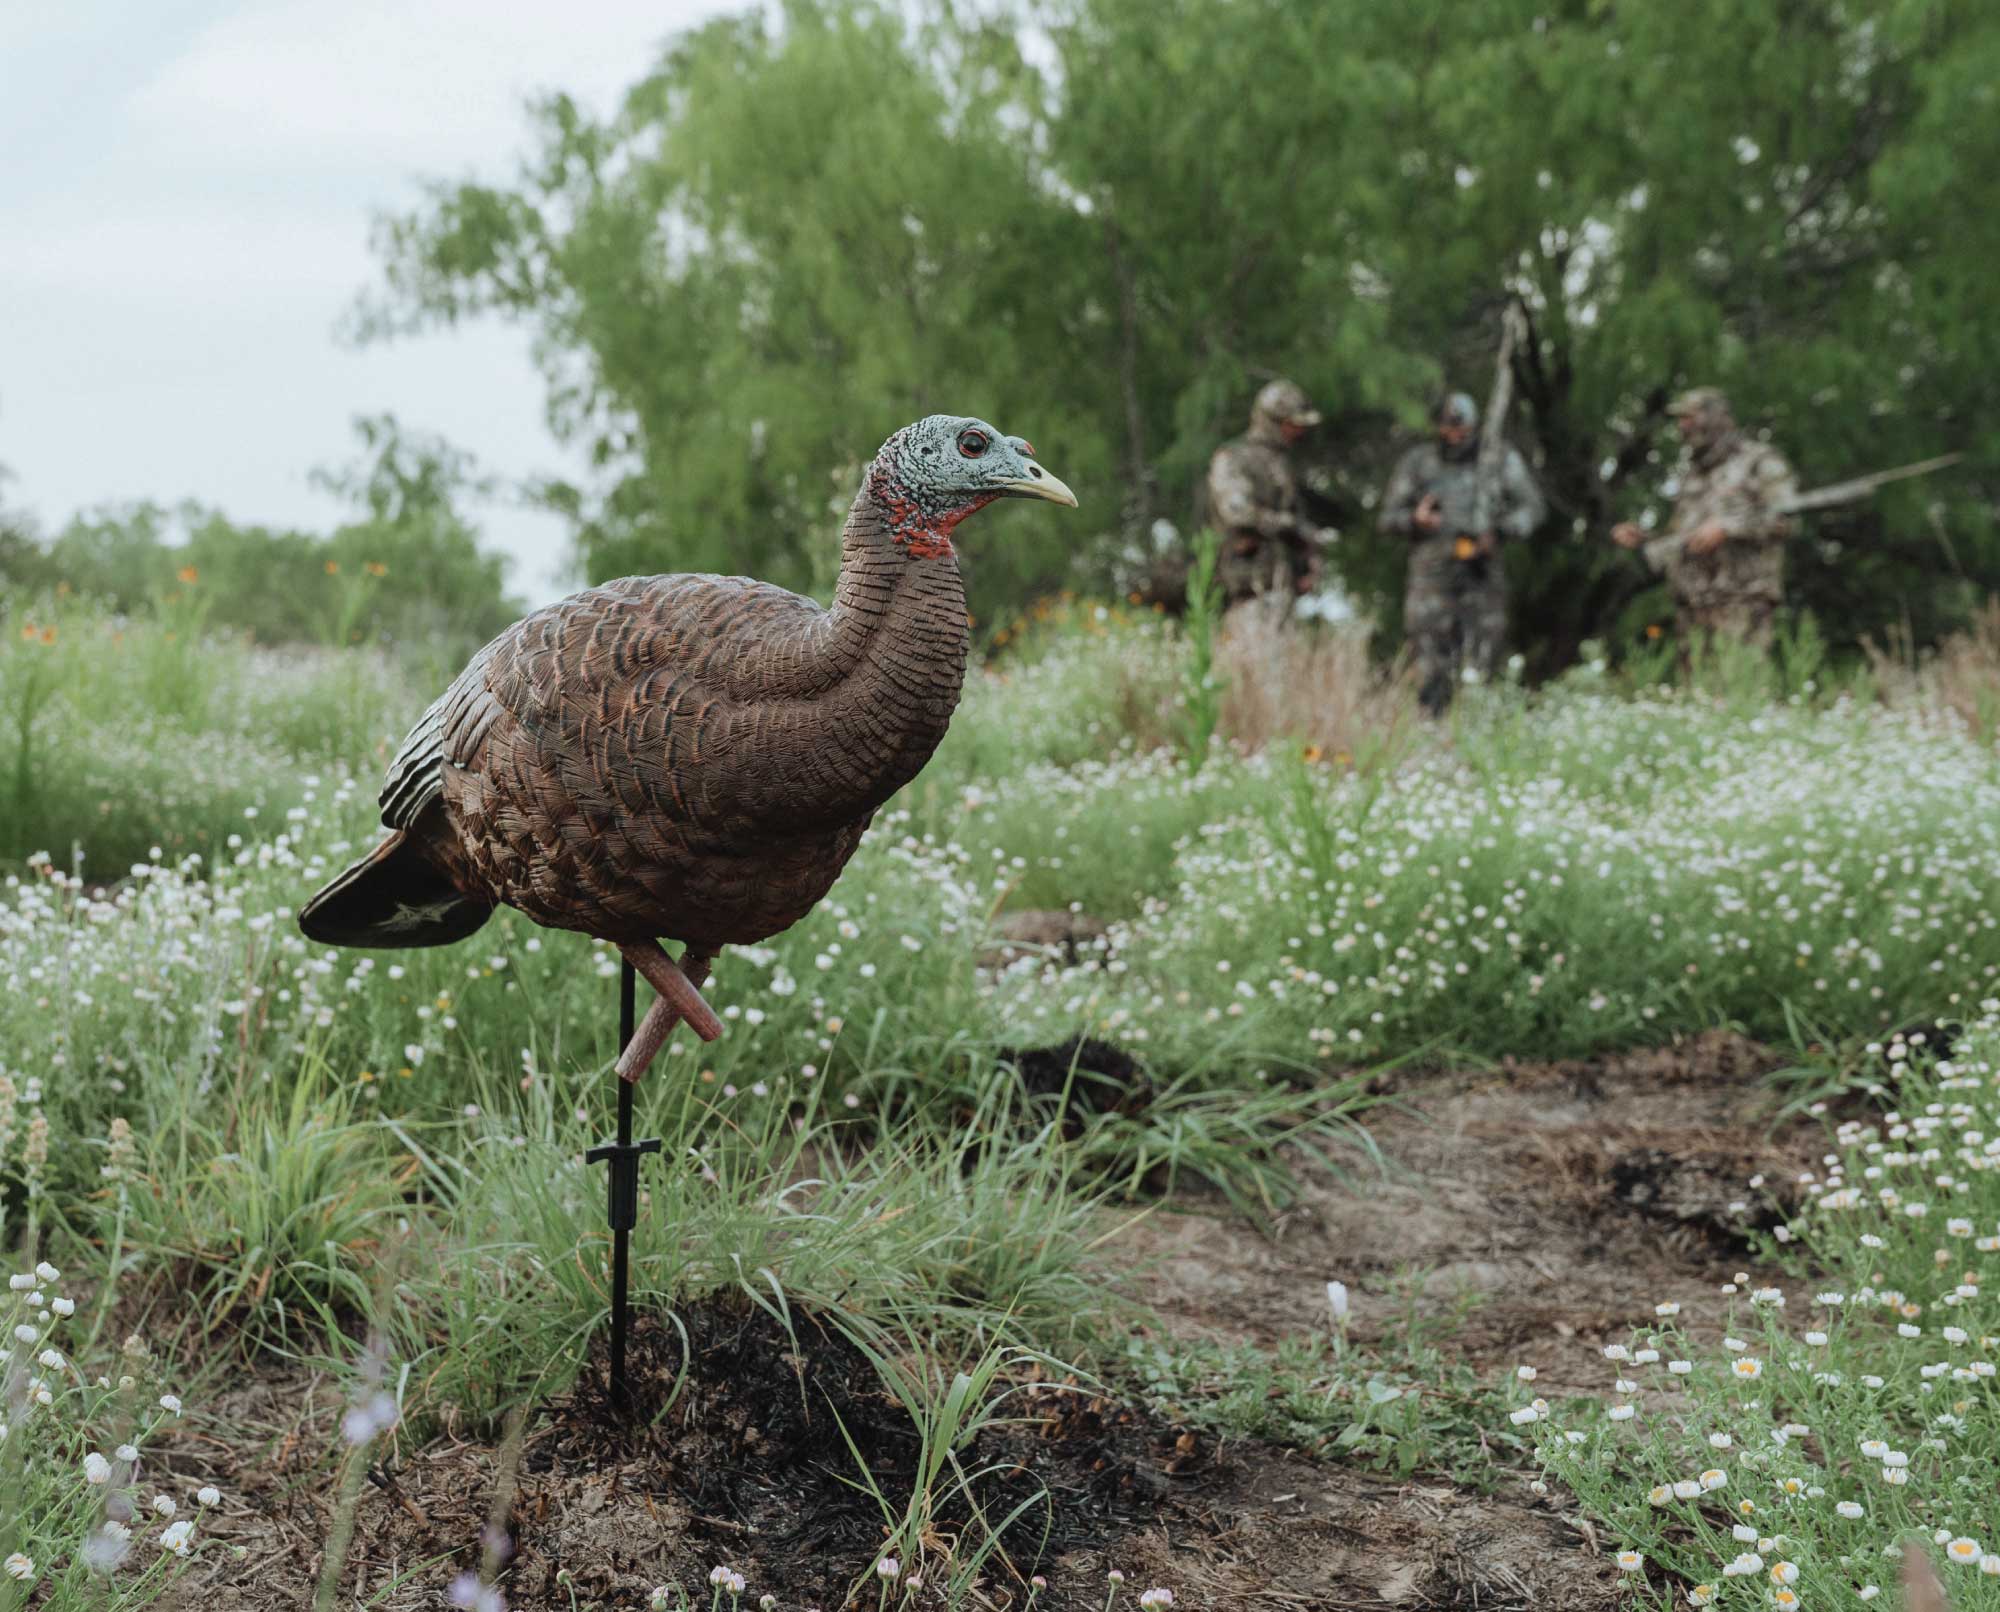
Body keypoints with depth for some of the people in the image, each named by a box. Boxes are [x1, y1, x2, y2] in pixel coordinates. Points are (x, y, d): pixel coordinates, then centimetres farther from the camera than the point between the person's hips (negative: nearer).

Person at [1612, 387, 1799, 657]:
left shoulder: (1760, 461, 3)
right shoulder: (1690, 475, 23)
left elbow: (1785, 518, -10)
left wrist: (1727, 527, -19)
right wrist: (1641, 539, 9)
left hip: (1742, 602, -6)